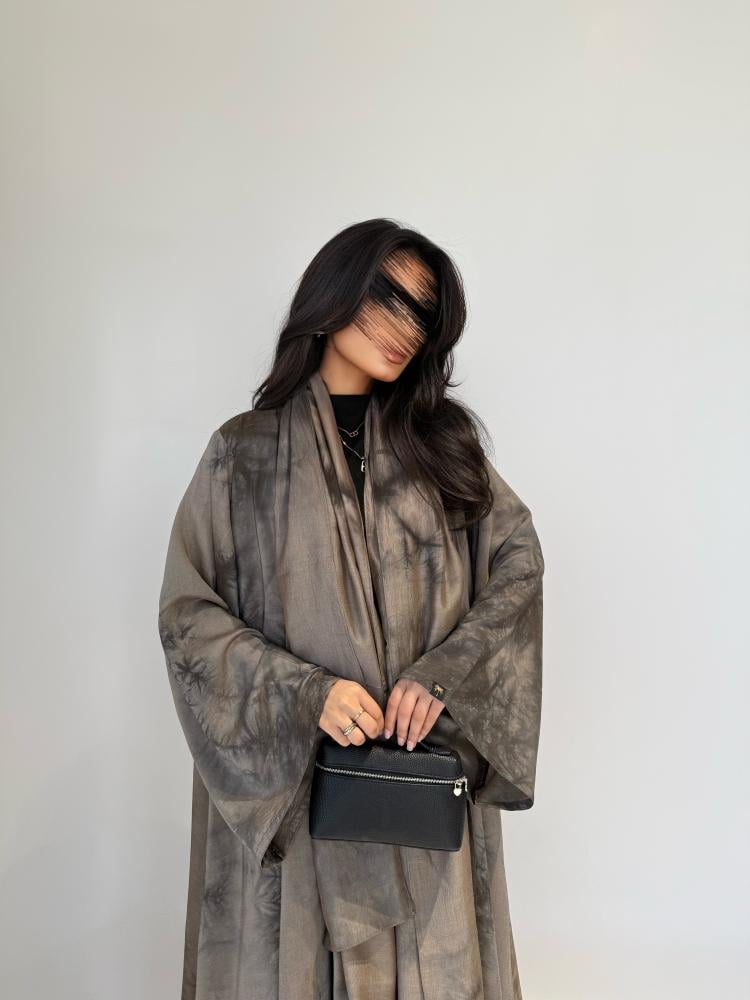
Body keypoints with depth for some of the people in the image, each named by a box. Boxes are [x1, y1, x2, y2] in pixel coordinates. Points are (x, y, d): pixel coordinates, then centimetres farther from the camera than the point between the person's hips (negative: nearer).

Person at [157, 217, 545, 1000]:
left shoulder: (442, 439, 8)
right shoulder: (245, 451, 0)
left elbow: (518, 559, 2)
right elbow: (186, 612, -3)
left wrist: (446, 672, -14)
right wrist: (305, 693, -17)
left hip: (432, 772, 2)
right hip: (292, 776, -1)